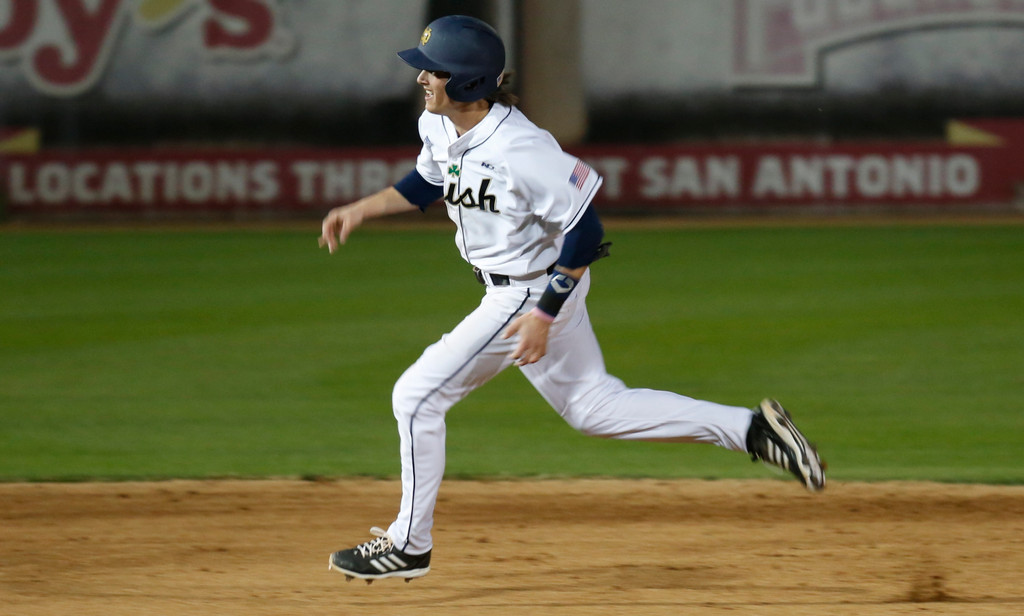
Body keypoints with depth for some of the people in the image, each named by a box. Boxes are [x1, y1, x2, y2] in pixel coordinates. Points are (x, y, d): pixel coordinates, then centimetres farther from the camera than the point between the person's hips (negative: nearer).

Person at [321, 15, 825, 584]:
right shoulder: (440, 128, -3)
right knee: (596, 408, 18)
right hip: (512, 288, 9)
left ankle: (408, 546, 9)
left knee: (417, 398, -4)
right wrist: (361, 211, 6)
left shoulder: (520, 151, -30)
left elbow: (585, 229, -25)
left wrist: (543, 316, -24)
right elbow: (428, 184, 19)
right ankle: (751, 429, 19)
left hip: (533, 290, -9)